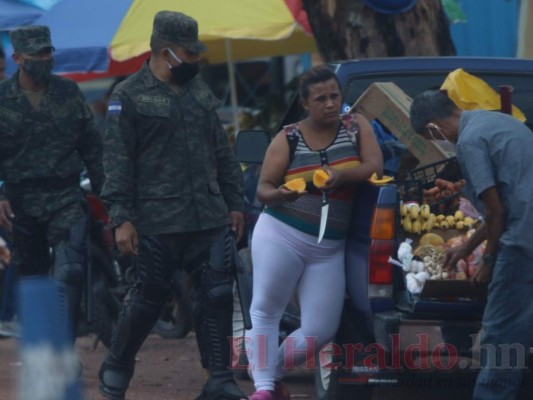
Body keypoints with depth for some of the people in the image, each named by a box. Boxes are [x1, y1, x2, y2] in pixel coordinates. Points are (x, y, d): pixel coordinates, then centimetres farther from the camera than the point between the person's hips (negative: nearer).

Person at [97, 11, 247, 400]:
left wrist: (235, 203, 17)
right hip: (158, 221, -5)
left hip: (209, 218, 5)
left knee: (218, 295, -1)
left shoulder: (199, 91, 16)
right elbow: (118, 162, -8)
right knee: (149, 297, 2)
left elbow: (223, 154, 21)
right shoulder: (129, 97, -4)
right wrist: (122, 218, -13)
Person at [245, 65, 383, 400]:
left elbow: (375, 166, -7)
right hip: (281, 236, -2)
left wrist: (340, 175, -27)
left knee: (320, 331, -1)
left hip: (329, 249, 2)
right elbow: (263, 188, -1)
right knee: (265, 312, -11)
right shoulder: (288, 139, 0)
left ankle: (274, 372, 21)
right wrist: (278, 194, -26)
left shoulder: (357, 127, 5)